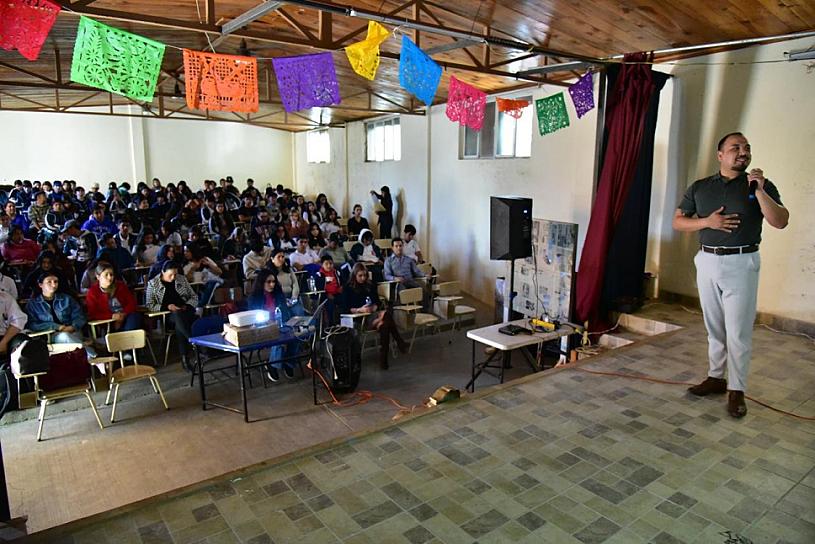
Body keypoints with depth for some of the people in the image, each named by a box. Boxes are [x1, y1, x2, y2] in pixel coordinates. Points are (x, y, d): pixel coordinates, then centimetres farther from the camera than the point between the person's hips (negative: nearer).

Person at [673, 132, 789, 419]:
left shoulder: (761, 185, 1)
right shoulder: (699, 187, 7)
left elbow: (780, 221, -9)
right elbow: (678, 221, 7)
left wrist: (759, 191, -19)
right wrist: (707, 222, -10)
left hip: (741, 264, -3)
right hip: (707, 261, 3)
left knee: (738, 332, -2)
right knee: (714, 328, 13)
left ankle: (736, 390, 7)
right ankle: (716, 377, 26)